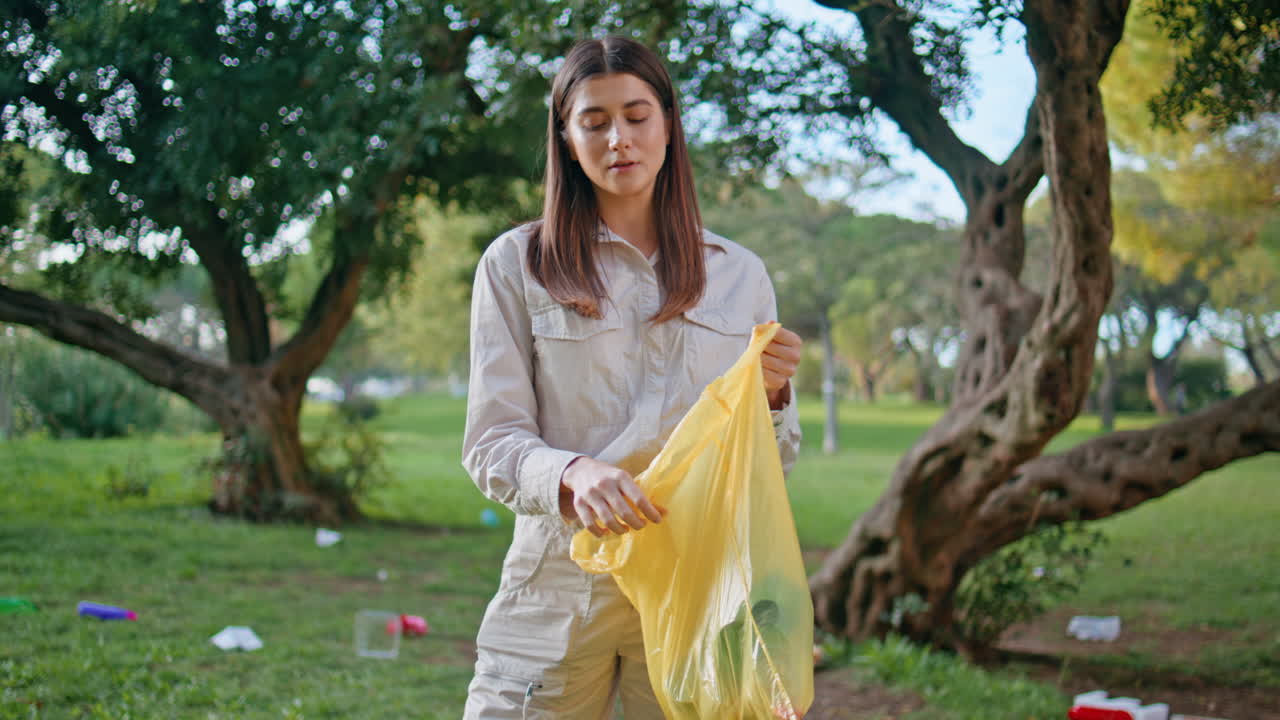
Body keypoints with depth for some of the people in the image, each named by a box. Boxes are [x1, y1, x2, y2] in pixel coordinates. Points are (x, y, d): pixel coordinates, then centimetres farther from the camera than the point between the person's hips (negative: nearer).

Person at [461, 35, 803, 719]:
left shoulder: (739, 275, 10)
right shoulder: (515, 265, 3)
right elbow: (490, 443, -3)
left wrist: (773, 396, -9)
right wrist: (574, 475, -23)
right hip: (559, 591, -1)